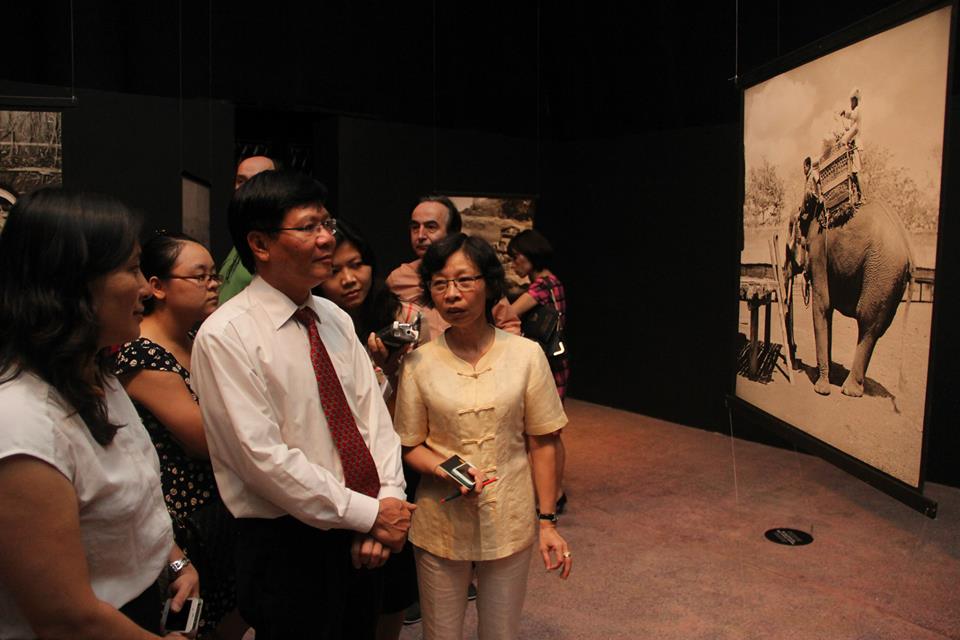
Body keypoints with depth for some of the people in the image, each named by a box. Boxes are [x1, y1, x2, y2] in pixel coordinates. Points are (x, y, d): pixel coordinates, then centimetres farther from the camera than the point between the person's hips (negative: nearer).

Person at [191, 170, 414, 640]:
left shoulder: (335, 320, 5)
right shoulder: (225, 336, -16)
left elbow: (372, 412, 3)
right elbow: (264, 458, -21)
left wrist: (388, 499, -11)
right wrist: (370, 514, -17)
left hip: (360, 536, 6)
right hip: (287, 545, -6)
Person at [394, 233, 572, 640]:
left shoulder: (526, 354, -9)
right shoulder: (419, 362, -8)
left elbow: (542, 443, -2)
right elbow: (410, 447, 0)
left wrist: (548, 522, -3)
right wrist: (448, 470, -19)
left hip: (510, 521, 0)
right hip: (441, 521, 0)